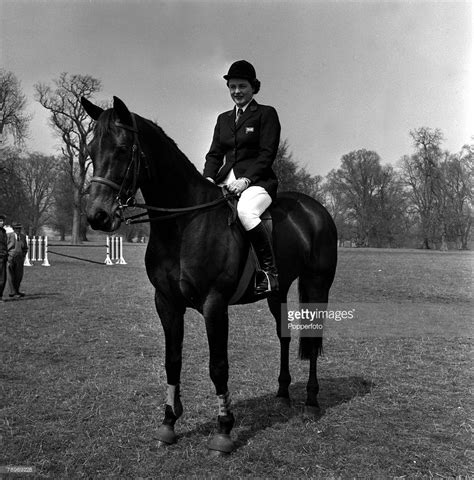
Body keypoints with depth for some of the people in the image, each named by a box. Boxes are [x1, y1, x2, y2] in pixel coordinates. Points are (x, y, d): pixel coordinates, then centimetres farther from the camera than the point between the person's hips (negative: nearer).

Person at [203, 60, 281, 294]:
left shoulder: (267, 114, 5)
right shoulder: (223, 119, 22)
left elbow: (267, 154, -6)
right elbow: (214, 154, 16)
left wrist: (246, 179, -19)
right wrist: (208, 178, -4)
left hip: (257, 181, -6)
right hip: (225, 181, 6)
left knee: (245, 211, -37)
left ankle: (270, 272, -24)